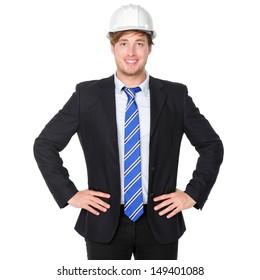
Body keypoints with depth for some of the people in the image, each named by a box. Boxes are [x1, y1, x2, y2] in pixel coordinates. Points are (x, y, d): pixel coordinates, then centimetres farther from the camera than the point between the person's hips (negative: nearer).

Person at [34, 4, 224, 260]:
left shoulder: (175, 95, 0)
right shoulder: (87, 95, -2)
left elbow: (212, 145, 8)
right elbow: (44, 145, 4)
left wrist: (193, 193, 0)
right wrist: (69, 194, -3)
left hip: (159, 222, 1)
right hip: (105, 223, 0)